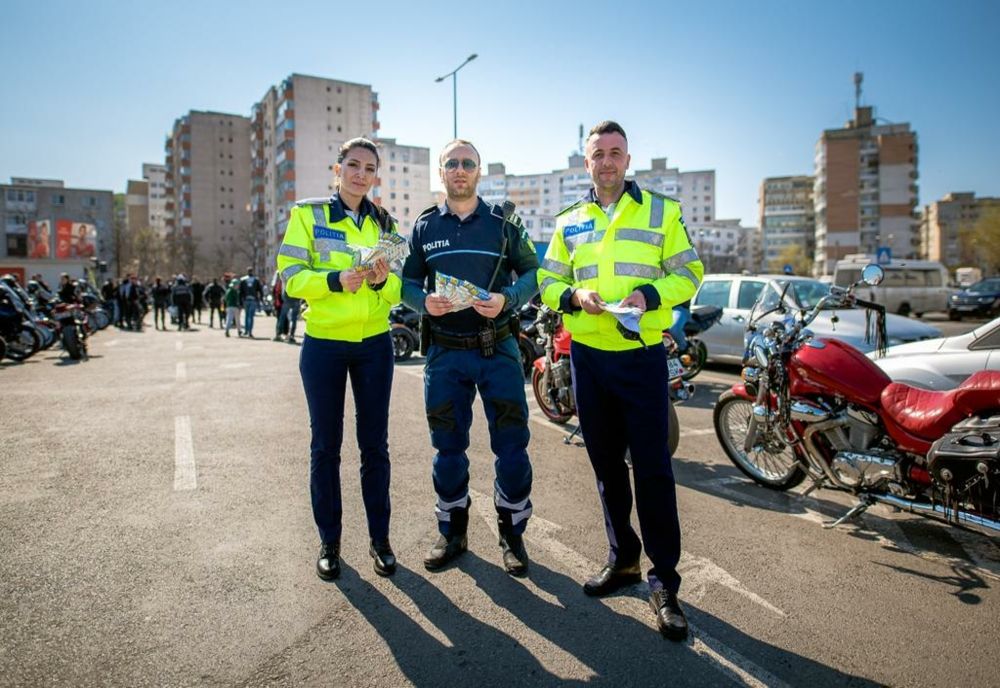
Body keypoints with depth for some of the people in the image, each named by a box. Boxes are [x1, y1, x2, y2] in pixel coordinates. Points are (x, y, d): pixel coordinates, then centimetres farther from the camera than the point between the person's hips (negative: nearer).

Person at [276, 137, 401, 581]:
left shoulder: (385, 224, 9)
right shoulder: (308, 214, 1)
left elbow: (397, 290, 6)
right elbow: (291, 277, -7)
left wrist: (382, 280, -16)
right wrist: (337, 280, -24)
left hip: (374, 345, 2)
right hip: (324, 345, -2)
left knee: (375, 444, 7)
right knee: (325, 446, 6)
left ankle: (379, 538, 20)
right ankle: (329, 542, 21)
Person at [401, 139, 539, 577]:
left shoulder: (503, 223, 4)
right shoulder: (423, 227, 9)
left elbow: (532, 272, 3)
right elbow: (407, 282, 9)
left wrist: (506, 299, -17)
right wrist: (424, 302, -14)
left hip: (498, 350, -1)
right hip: (444, 353, 2)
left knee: (511, 445, 1)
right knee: (448, 447, 10)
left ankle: (512, 532, 20)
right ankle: (452, 532, 27)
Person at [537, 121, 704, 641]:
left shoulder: (662, 211, 5)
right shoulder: (569, 222, 12)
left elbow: (688, 273, 2)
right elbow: (547, 282, 11)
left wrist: (649, 295, -17)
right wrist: (574, 295, -10)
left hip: (642, 355, -3)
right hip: (587, 356, 4)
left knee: (652, 467, -5)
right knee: (606, 465, 12)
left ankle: (664, 580, 8)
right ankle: (622, 559, 29)